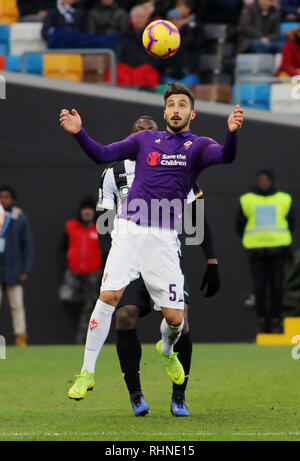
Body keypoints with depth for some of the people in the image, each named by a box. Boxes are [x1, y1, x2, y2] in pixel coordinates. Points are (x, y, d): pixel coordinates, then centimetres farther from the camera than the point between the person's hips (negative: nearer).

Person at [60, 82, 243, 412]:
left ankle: (166, 351, 34)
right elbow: (103, 155, 6)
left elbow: (225, 156, -17)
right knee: (109, 295, -17)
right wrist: (79, 133, -11)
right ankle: (87, 371, -8)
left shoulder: (198, 146, 4)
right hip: (129, 230, 1)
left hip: (164, 237, -1)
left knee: (174, 318, -3)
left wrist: (232, 133, -40)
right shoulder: (146, 139, 10)